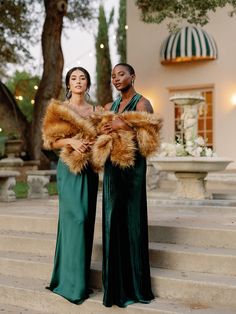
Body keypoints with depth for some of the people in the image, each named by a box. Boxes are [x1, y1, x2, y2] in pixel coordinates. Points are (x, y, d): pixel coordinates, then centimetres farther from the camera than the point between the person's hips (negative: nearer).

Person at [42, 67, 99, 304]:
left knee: (86, 218, 5)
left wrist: (94, 143, -4)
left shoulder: (94, 111, 13)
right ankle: (73, 283, -5)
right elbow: (51, 141, -1)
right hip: (69, 168, -4)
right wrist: (70, 141, -17)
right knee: (74, 217, -12)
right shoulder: (58, 108, 3)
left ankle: (79, 277, 17)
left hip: (89, 169, 5)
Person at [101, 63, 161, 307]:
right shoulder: (110, 106, 18)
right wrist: (103, 130, -5)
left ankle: (135, 285, 8)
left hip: (132, 166, -6)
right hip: (112, 166, 6)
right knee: (113, 219, 6)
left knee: (131, 219, -3)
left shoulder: (142, 103, -1)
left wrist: (125, 126, -19)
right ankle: (116, 285, 16)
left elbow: (149, 135, -11)